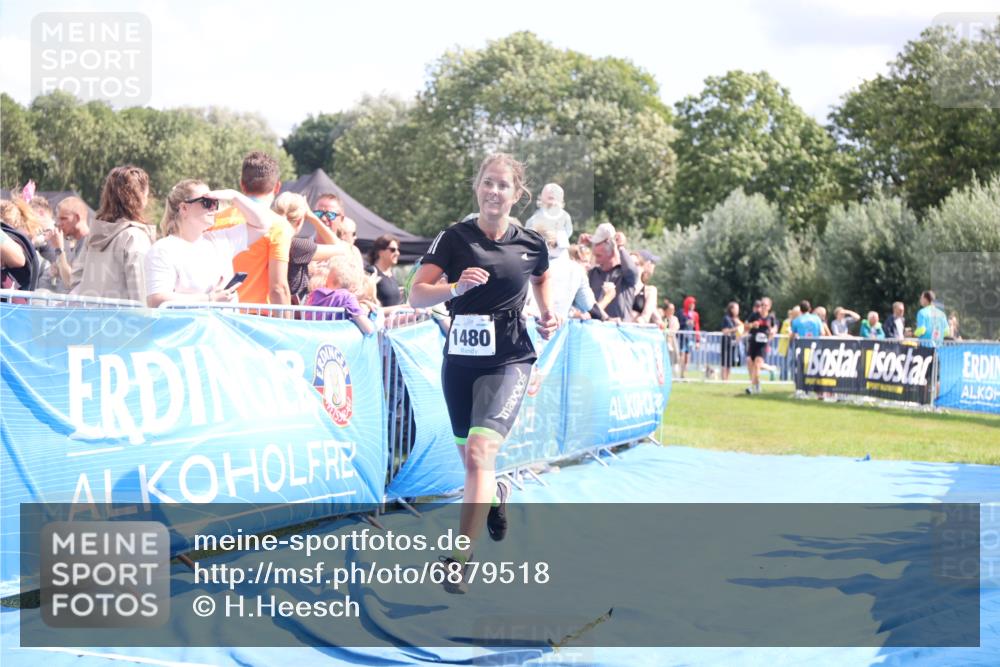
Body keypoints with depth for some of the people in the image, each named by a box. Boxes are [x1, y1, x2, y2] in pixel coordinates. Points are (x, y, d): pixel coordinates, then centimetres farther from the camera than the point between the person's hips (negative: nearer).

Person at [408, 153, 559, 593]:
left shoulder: (531, 244, -2)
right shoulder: (454, 238, -5)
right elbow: (417, 296, -11)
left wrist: (548, 314, 5)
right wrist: (457, 287, -28)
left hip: (508, 361, -2)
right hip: (460, 357, 2)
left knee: (480, 453, -19)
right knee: (470, 458, 15)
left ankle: (460, 557, -19)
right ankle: (495, 494, 52)